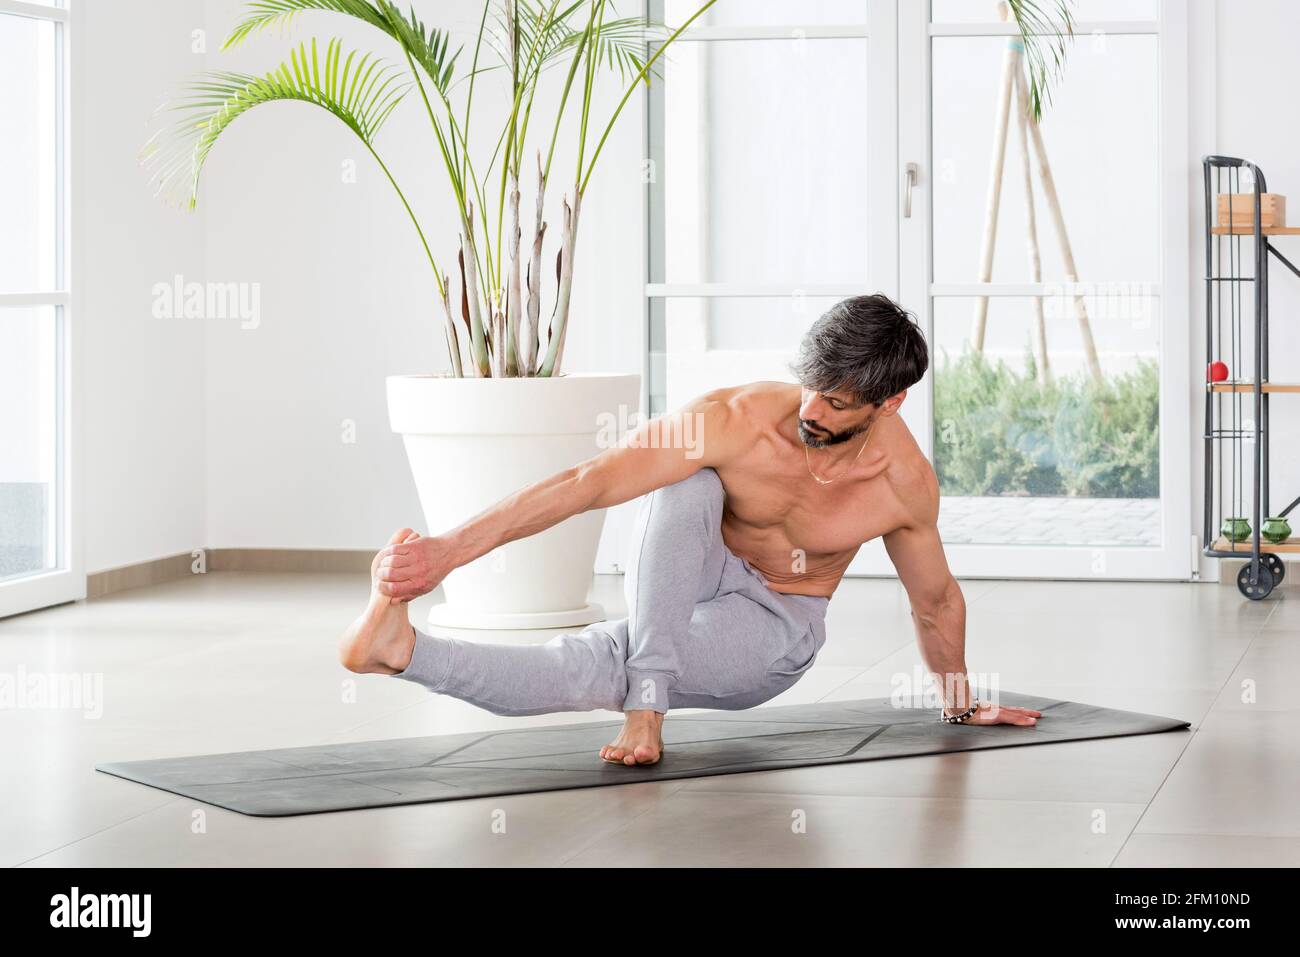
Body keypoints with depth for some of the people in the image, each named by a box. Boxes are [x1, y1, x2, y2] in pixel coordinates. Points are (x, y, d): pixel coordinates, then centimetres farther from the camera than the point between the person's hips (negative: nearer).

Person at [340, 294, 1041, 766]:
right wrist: (453, 547, -42)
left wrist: (961, 704, 18)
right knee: (689, 478, -36)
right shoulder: (739, 419, -27)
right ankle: (647, 701, -36)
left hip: (773, 630, 0)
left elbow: (936, 599, 3)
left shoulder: (904, 483, -19)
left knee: (594, 667, -31)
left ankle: (403, 650, -39)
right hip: (682, 580, 0)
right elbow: (589, 482, -33)